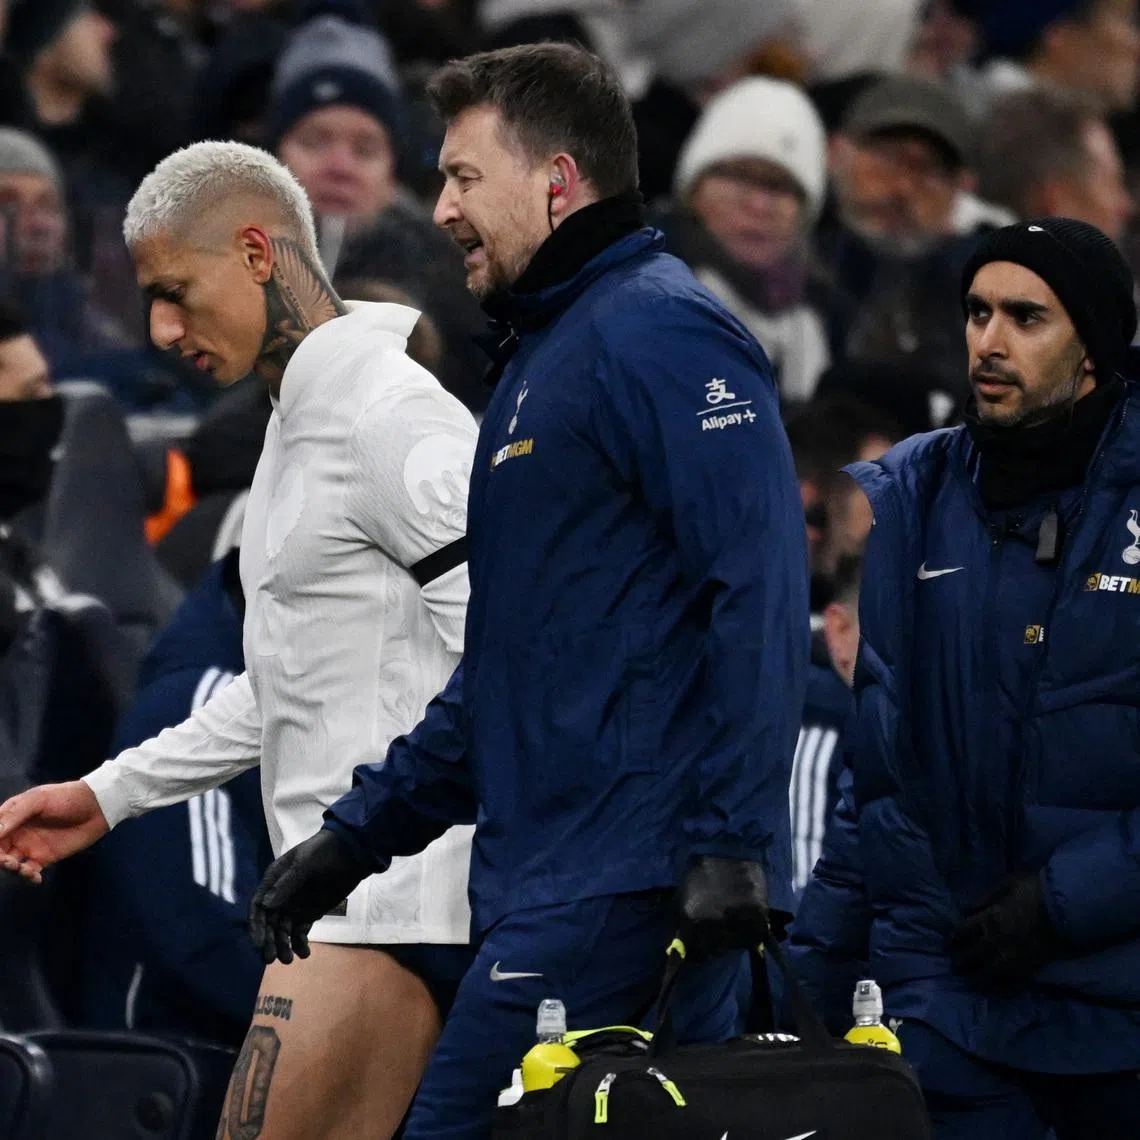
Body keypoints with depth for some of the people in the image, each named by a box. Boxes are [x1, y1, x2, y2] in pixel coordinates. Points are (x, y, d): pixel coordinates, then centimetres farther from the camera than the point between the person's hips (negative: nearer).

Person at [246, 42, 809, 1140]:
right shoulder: (542, 355, 24)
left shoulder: (658, 332, -8)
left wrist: (731, 844, -24)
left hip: (628, 885, -10)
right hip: (546, 881, 10)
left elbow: (758, 595, -19)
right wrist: (356, 832, 24)